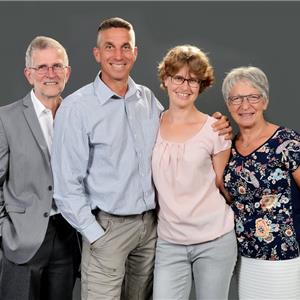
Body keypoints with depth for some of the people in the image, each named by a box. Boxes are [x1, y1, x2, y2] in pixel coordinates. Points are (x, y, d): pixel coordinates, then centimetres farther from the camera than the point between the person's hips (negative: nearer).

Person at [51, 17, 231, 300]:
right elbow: (67, 185, -10)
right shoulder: (76, 107, -10)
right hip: (107, 226, -5)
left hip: (151, 223, 5)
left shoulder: (148, 99, 6)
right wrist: (95, 235, -12)